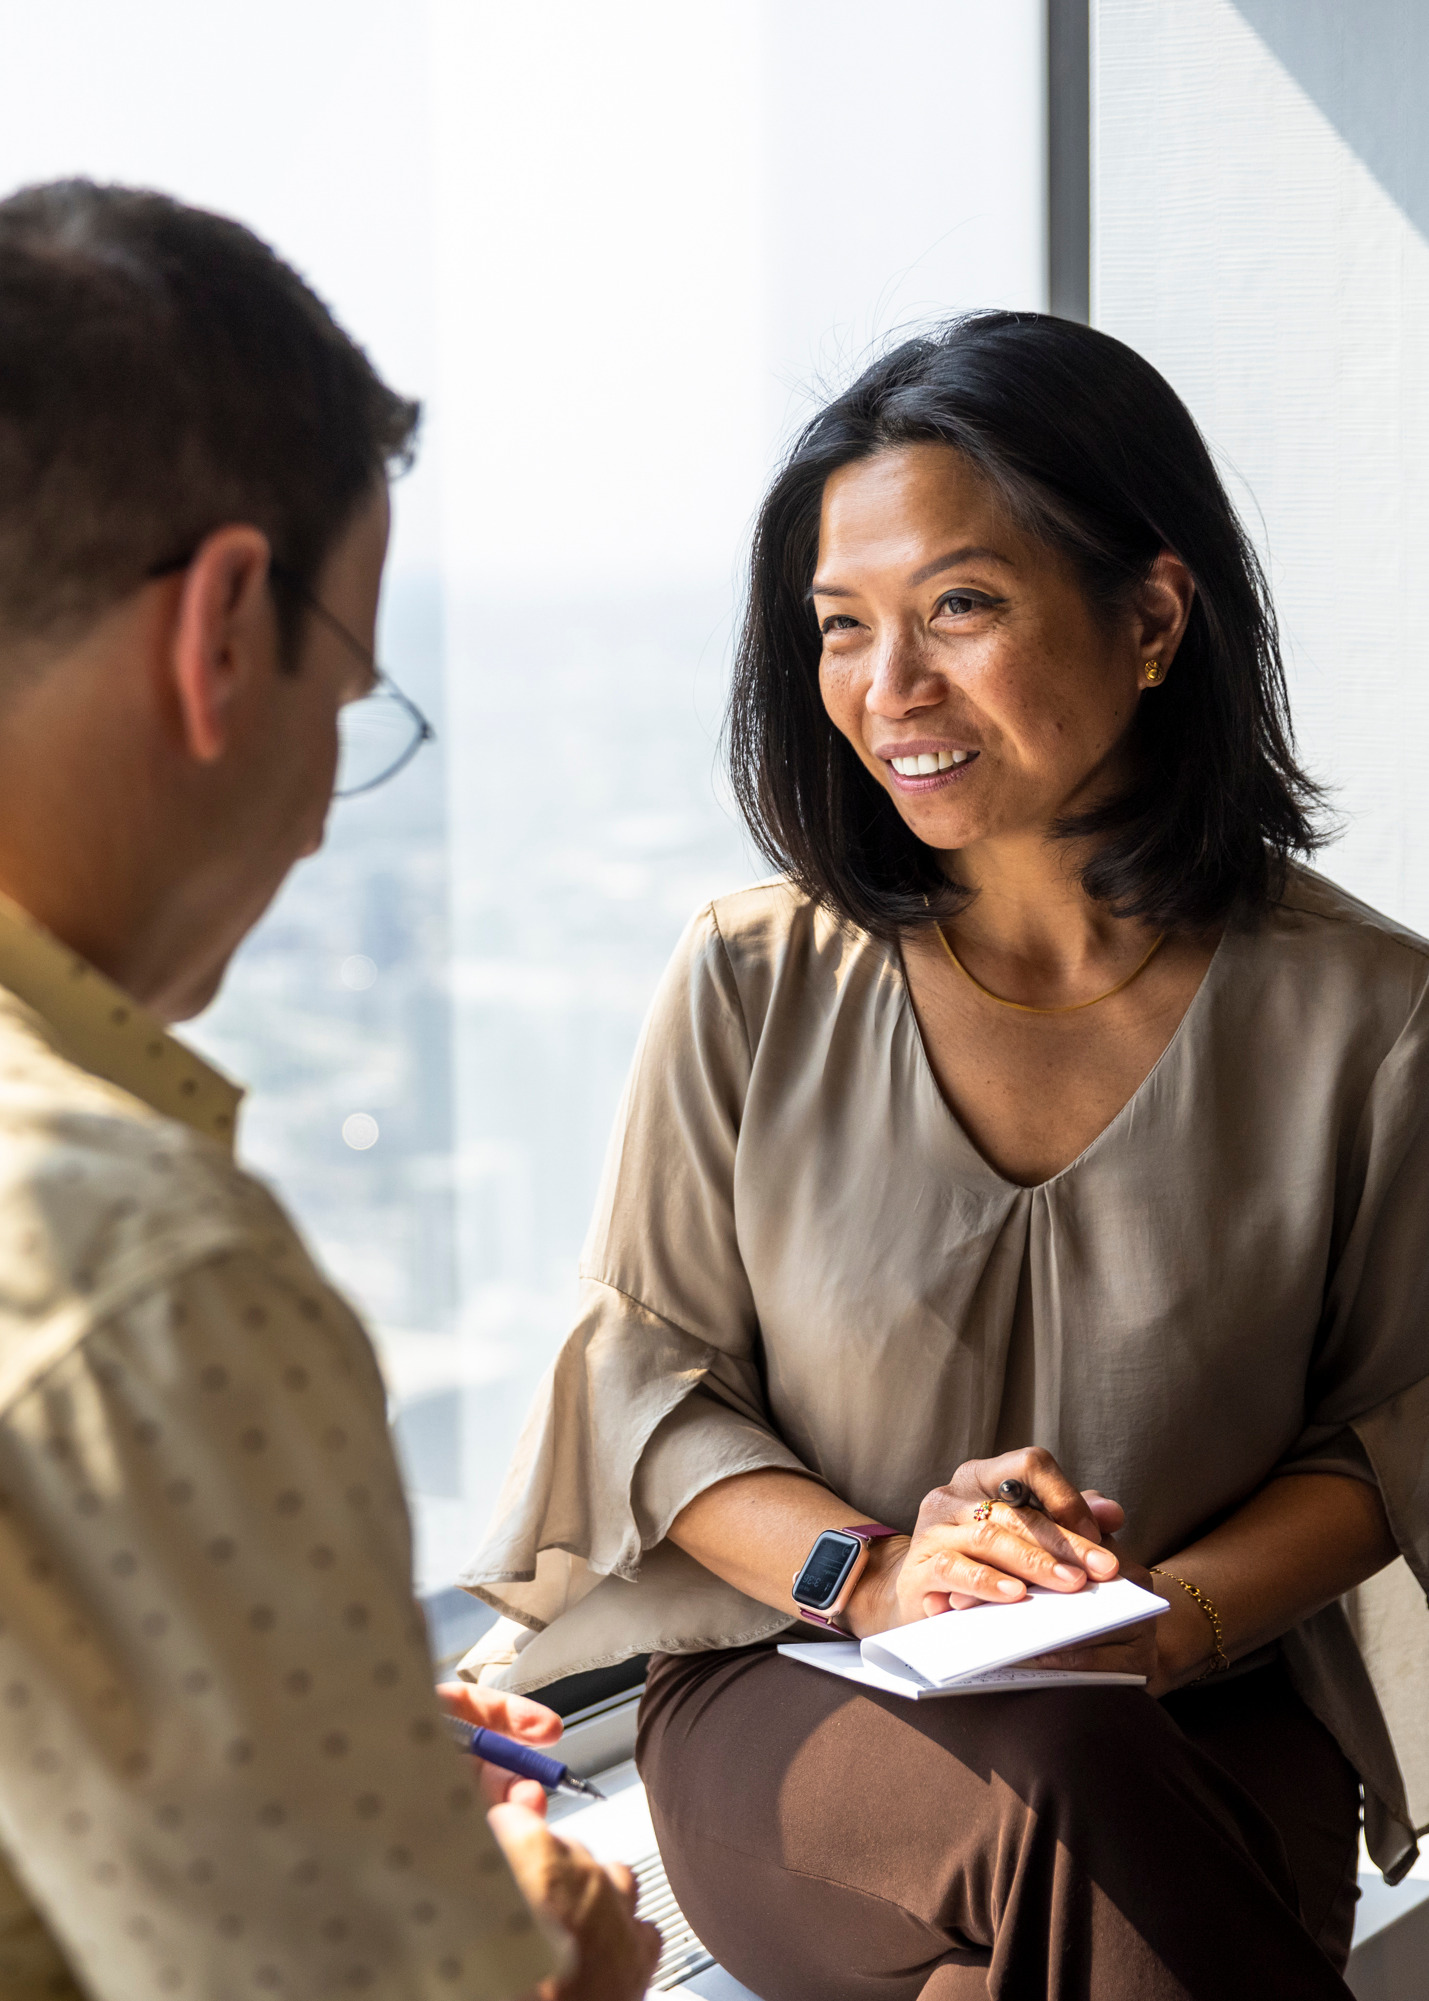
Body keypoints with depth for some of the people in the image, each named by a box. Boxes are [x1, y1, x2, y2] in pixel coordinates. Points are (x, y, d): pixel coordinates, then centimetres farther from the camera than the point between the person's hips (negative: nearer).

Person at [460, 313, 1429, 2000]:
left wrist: (1173, 1616, -13)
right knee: (1061, 1797, -32)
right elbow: (644, 1370, 2)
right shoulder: (753, 984, -2)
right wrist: (868, 1573, -15)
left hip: (1206, 1719, 0)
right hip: (793, 1709, 0)